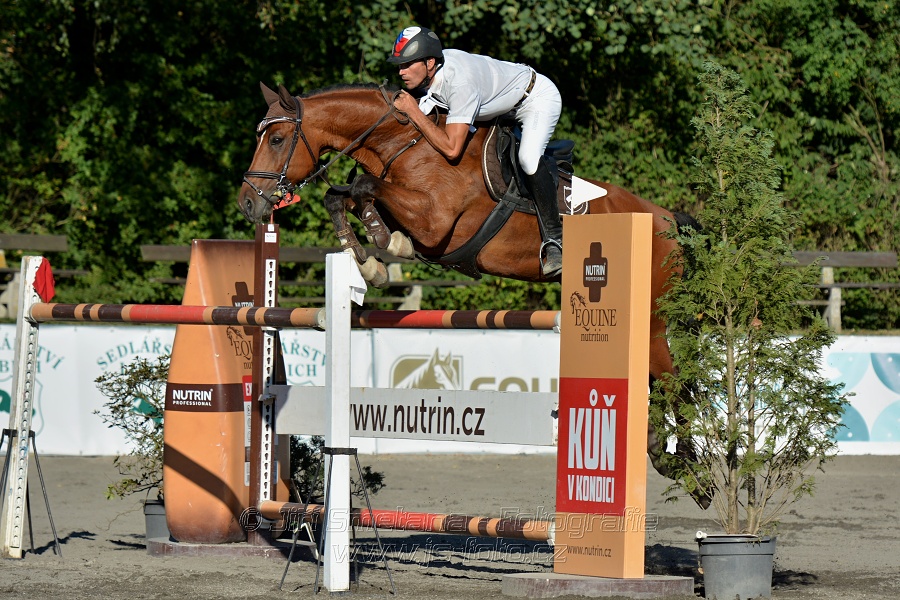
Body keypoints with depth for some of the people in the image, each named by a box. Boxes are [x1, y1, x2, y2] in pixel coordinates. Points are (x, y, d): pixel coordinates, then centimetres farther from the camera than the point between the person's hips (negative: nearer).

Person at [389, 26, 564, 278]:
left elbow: (451, 150, -42)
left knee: (528, 158, -31)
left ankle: (554, 238, -22)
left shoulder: (460, 82, -41)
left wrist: (413, 112, -38)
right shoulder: (424, 73, -16)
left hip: (539, 97, -10)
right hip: (505, 106, 10)